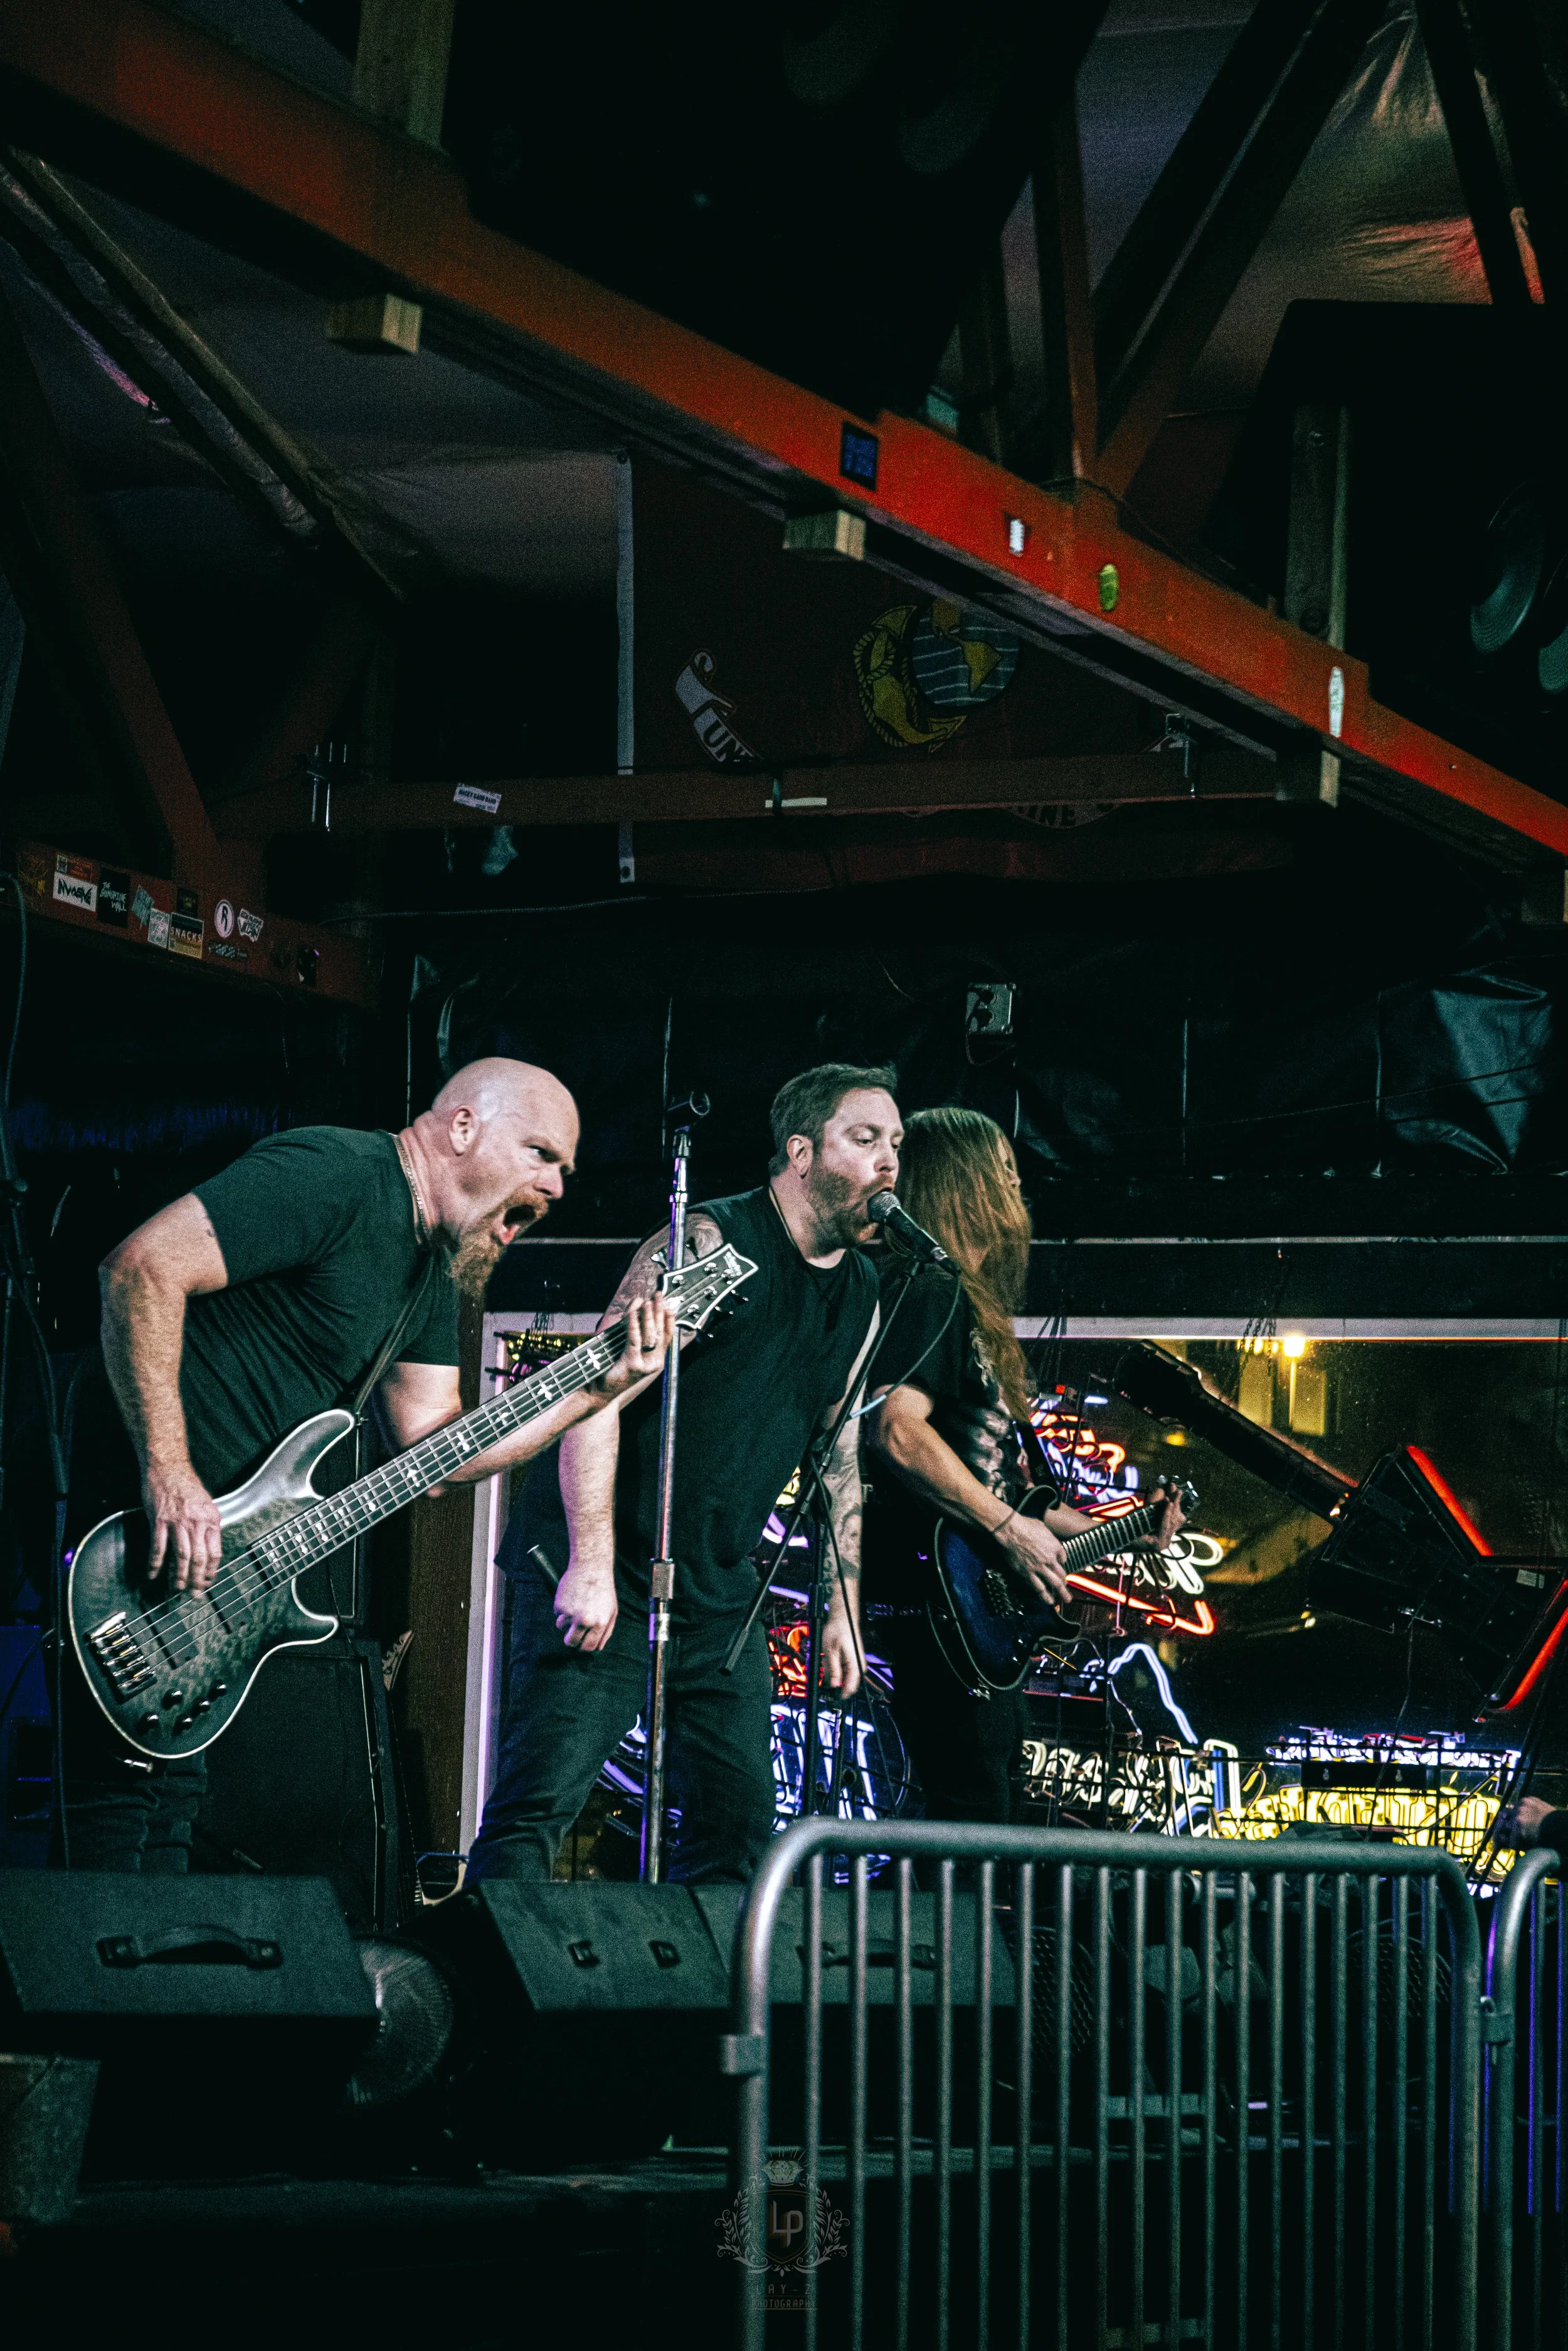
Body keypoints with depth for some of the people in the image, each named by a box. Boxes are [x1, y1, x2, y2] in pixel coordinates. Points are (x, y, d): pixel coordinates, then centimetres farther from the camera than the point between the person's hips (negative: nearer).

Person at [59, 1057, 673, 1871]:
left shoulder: (434, 1264, 14)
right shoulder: (335, 1176, -17)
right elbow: (142, 1268, -26)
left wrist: (597, 1390, 0)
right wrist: (169, 1474, -27)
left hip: (217, 1528, 10)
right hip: (144, 1496, -10)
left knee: (172, 1784, 15)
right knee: (126, 1785, -12)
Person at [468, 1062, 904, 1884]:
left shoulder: (860, 1296, 11)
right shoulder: (713, 1244, -13)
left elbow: (839, 1449, 21)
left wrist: (844, 1607, 16)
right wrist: (591, 1566, -24)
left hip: (720, 1594, 8)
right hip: (602, 1577, -8)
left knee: (737, 1827, 7)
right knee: (536, 1805, -14)